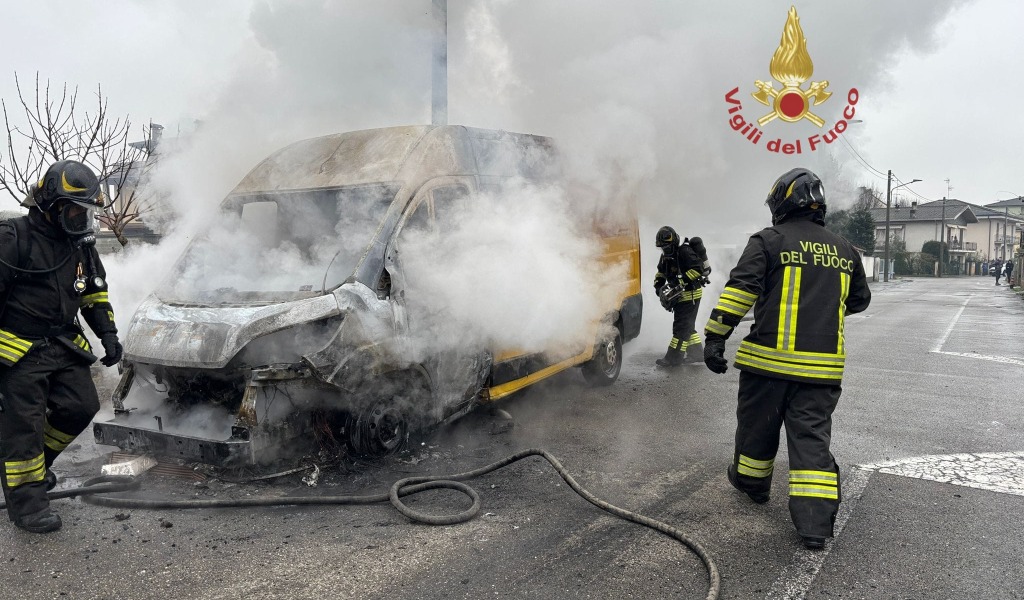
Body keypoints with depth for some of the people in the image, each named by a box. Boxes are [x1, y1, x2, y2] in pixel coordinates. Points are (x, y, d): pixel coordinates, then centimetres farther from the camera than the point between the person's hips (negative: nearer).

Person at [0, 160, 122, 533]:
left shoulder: (82, 245, 9)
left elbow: (96, 293, 19)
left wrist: (108, 334, 8)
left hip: (64, 346, 6)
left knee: (81, 408, 1)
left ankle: (34, 463, 26)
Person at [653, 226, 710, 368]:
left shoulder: (684, 251, -20)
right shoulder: (666, 255, 9)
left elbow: (698, 268, -27)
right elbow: (661, 272, 16)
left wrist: (682, 282, -29)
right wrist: (658, 286, 0)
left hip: (691, 294, -10)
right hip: (680, 295, 10)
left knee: (681, 326, -8)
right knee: (687, 325, 16)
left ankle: (674, 357, -5)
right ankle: (696, 353, 26)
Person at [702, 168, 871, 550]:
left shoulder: (768, 242, -4)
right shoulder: (845, 251, 12)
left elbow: (739, 290, -14)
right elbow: (859, 300, 26)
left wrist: (715, 336, -13)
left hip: (770, 359, -3)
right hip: (823, 366, 4)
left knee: (757, 427, 16)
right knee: (812, 438, 6)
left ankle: (751, 482, 37)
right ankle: (815, 522, 2)